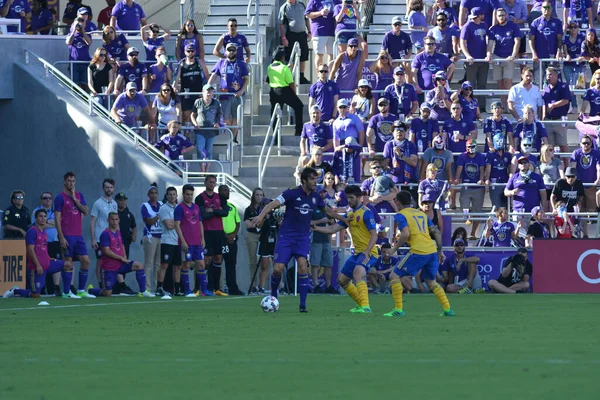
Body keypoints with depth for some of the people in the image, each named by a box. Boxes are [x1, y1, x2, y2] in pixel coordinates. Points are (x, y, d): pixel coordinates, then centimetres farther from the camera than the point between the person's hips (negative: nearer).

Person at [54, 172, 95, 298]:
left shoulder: (79, 196, 13)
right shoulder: (60, 198, -4)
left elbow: (86, 211, 2)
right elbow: (57, 218, -8)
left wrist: (75, 199, -7)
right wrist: (61, 237, -15)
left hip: (78, 235, 6)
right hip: (67, 236, -6)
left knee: (86, 261, 2)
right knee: (68, 263, -4)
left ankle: (81, 290, 10)